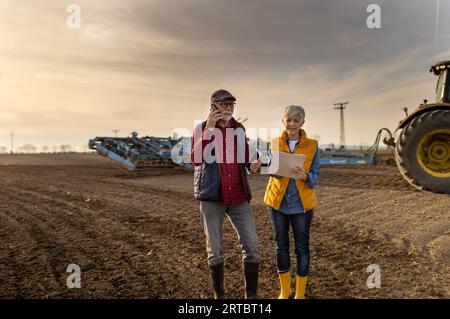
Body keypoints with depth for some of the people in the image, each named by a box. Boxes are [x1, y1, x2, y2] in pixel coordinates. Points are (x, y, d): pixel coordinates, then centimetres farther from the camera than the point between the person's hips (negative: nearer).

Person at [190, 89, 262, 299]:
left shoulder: (239, 129, 10)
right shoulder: (202, 128, -1)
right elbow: (196, 159, -16)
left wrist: (251, 167, -6)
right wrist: (209, 128, -20)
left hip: (238, 197, 3)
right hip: (211, 196, -3)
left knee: (252, 245, -1)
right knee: (215, 249, 5)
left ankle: (251, 295, 15)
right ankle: (218, 294, 24)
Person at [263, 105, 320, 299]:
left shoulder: (312, 146, -4)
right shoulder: (276, 143, 1)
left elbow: (315, 177, -5)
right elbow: (272, 170, 3)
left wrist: (304, 176, -27)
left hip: (301, 203, -1)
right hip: (278, 201, 2)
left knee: (301, 247, 5)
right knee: (281, 246, 11)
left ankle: (300, 293, 22)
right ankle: (284, 291, 29)